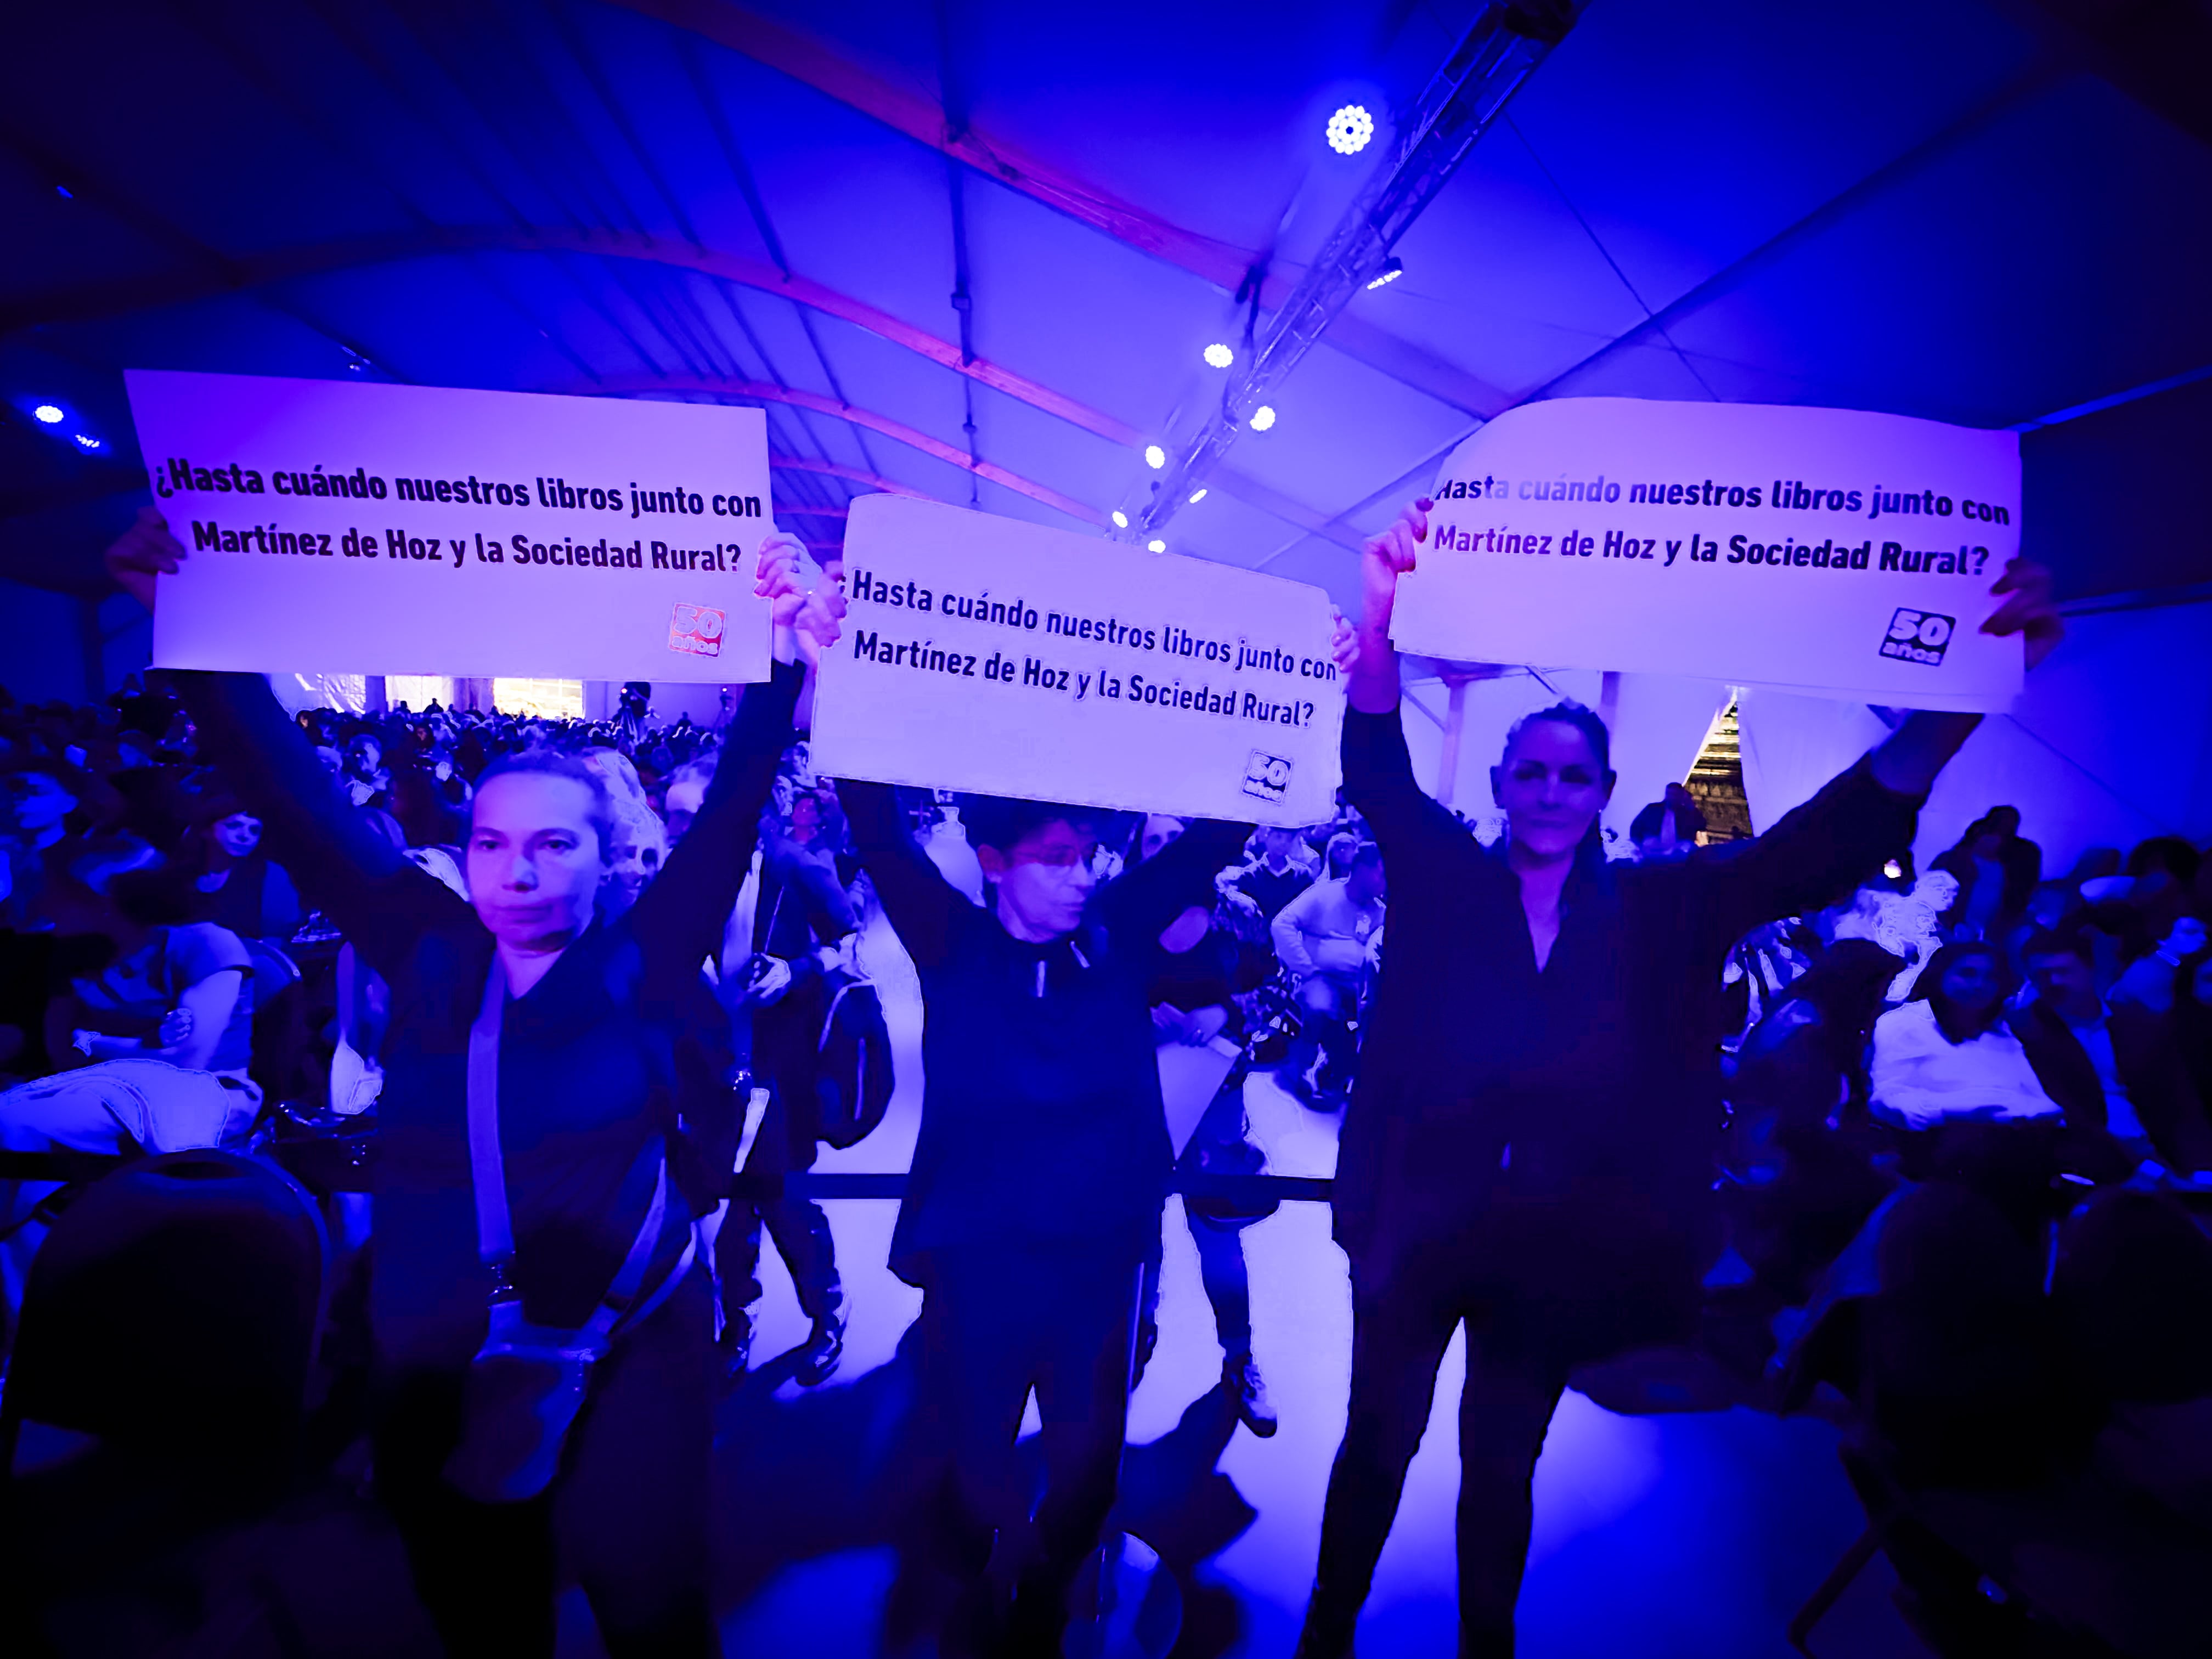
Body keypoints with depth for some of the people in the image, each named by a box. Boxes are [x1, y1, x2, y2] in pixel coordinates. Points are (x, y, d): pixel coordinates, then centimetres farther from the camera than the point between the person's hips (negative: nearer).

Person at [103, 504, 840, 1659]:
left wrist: (783, 667, -31)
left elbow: (732, 814, -19)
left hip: (625, 1360, -2)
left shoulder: (641, 968, -10)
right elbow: (295, 802, -4)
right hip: (439, 1370, 3)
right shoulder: (429, 957, -3)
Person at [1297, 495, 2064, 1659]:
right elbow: (1376, 773, -19)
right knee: (1379, 1437, 13)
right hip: (1421, 1220, -1)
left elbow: (1830, 843, -10)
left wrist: (1957, 701, -27)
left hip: (1558, 1246, 1)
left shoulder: (1662, 910, 0)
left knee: (1503, 1463, 19)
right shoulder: (1443, 879, -3)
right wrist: (1382, 623, -39)